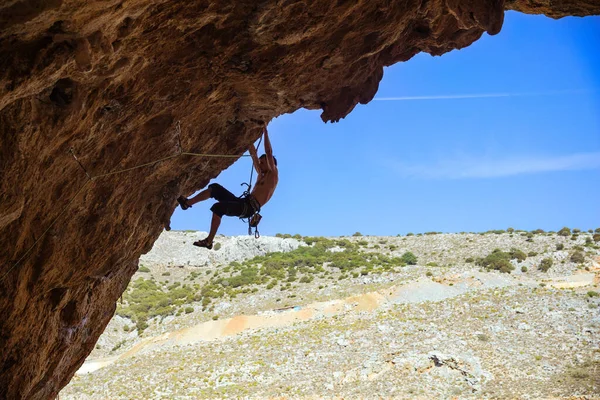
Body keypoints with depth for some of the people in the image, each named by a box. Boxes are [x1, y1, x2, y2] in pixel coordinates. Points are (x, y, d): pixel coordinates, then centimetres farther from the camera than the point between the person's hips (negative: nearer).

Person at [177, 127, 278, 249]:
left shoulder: (273, 175, 4)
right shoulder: (261, 174, 27)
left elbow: (269, 152, -4)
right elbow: (253, 154, 28)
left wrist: (265, 132, 2)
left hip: (249, 208, -9)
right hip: (243, 203, 9)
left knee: (218, 207, -30)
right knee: (215, 188, 2)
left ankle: (209, 241, -26)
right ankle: (187, 202, 3)